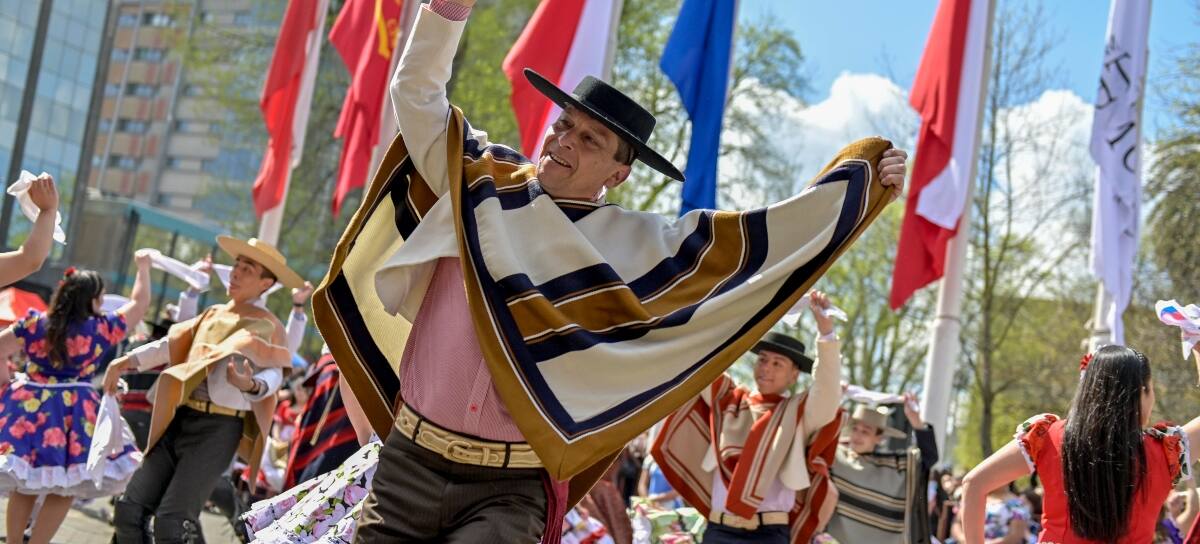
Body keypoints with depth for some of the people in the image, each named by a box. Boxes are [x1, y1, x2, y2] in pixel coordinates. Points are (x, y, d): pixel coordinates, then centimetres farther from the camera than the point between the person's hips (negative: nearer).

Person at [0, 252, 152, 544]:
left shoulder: (34, 322, -2)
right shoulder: (101, 328, -6)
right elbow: (139, 304, 7)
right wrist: (143, 267, 19)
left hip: (29, 406, 3)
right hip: (73, 413, -3)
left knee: (24, 485, 15)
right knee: (65, 489, 8)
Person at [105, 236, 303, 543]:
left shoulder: (265, 325, -3)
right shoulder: (212, 314, 18)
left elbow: (274, 373, -16)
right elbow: (172, 344, 18)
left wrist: (252, 385, -38)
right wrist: (127, 361, 7)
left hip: (218, 428, -7)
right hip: (179, 421, 7)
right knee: (130, 509, 3)